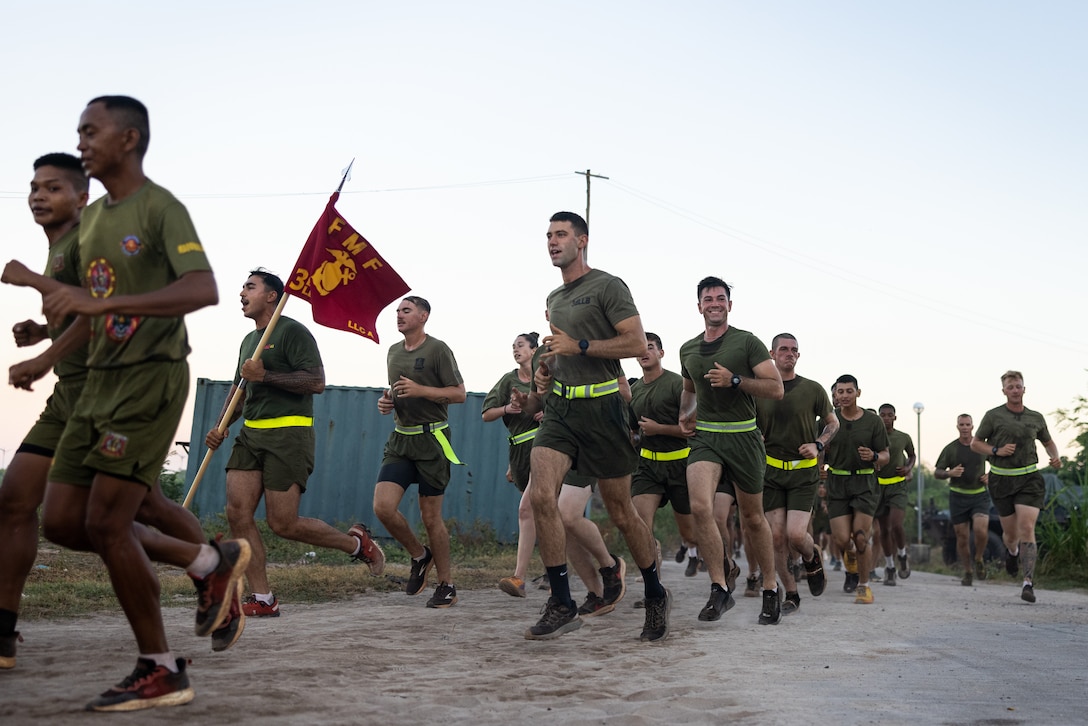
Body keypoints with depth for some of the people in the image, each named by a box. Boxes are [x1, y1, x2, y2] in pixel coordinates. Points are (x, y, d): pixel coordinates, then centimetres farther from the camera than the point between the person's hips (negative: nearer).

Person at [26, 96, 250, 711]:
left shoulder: (161, 208, -9)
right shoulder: (93, 217, 18)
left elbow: (203, 289, -25)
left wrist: (98, 303, -30)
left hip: (152, 377, -9)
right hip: (100, 382, 9)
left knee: (105, 522, -12)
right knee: (62, 521, 4)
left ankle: (162, 673, 3)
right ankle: (211, 561, 16)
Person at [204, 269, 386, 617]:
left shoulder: (292, 331, -6)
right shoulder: (248, 341, 21)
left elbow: (316, 382, -16)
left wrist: (265, 376, -18)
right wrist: (220, 427, 12)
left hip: (287, 434, -8)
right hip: (251, 434, 8)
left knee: (283, 523, -8)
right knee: (237, 514, -4)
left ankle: (356, 542, 14)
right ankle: (263, 599, 4)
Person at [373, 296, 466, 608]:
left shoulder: (438, 349, -5)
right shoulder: (393, 351, 15)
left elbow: (459, 393, -8)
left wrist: (421, 390, -19)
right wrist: (386, 402, 7)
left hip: (431, 438, -6)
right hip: (400, 439, 6)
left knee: (430, 517, -1)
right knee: (383, 507, -10)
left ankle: (446, 585, 15)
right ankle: (419, 556, 16)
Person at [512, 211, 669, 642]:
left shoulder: (608, 287, -3)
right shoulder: (554, 299, 20)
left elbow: (637, 343, -12)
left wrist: (578, 346, -17)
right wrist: (544, 373, 14)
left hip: (601, 406, -6)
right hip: (560, 408, 6)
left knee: (621, 512, 3)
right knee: (541, 495, -15)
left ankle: (655, 595, 25)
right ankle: (562, 606, -8)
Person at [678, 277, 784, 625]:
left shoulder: (747, 342, -2)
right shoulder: (688, 349, 12)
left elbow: (776, 388, -8)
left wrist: (735, 380, -19)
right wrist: (685, 414, 10)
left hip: (743, 437, -2)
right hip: (705, 436, 3)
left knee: (753, 518, 7)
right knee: (700, 506, -21)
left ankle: (771, 589, 26)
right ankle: (720, 588, -11)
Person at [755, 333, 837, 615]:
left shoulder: (812, 389, 1)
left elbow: (833, 422, 13)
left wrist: (818, 445, -5)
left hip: (804, 472, -2)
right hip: (770, 471, 2)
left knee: (796, 534, -14)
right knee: (777, 536, -2)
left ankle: (813, 558, 23)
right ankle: (791, 595, 14)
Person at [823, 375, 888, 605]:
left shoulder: (873, 421, -1)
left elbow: (885, 456, 3)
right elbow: (821, 451, 10)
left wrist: (874, 456, -19)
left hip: (864, 483, -1)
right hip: (837, 483, 1)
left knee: (860, 537, -11)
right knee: (842, 539, -6)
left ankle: (864, 585, 10)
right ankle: (851, 560, 31)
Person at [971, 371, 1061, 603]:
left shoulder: (1036, 418, 9)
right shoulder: (993, 416, 1)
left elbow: (1048, 441, 25)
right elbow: (975, 444, 5)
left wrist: (1055, 457, 4)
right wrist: (997, 450, -12)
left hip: (1029, 479, 1)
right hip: (1002, 480, 0)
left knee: (1027, 528, -14)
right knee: (1011, 533, 9)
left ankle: (1028, 583, -14)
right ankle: (1011, 551, 46)